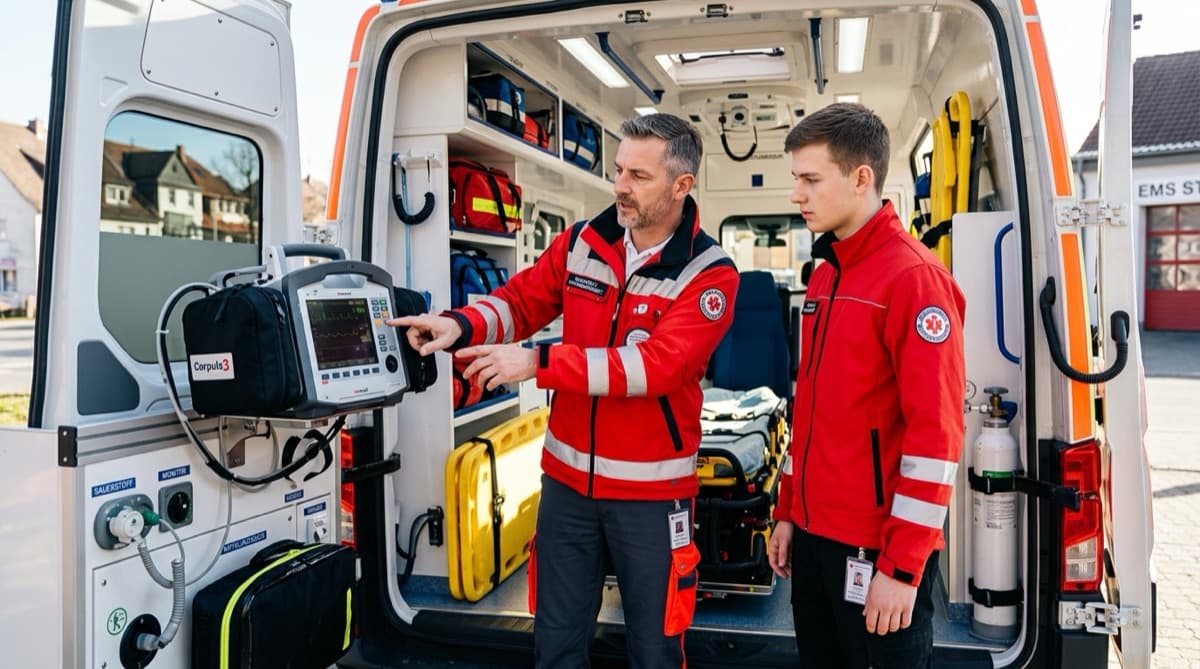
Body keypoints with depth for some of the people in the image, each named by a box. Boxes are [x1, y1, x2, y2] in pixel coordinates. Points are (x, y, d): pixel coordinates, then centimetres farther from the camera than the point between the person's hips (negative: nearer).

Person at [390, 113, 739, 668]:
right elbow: (520, 300, 6)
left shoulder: (708, 273, -14)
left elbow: (656, 366, -25)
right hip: (567, 478, 4)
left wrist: (538, 362, -29)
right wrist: (460, 326, -17)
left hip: (650, 489, -4)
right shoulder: (581, 244, 2)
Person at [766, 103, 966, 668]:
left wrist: (902, 566, -18)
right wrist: (787, 511, 16)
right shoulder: (825, 277, 11)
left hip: (877, 548, -8)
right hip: (814, 534, 8)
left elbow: (935, 435, -19)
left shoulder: (914, 277, -15)